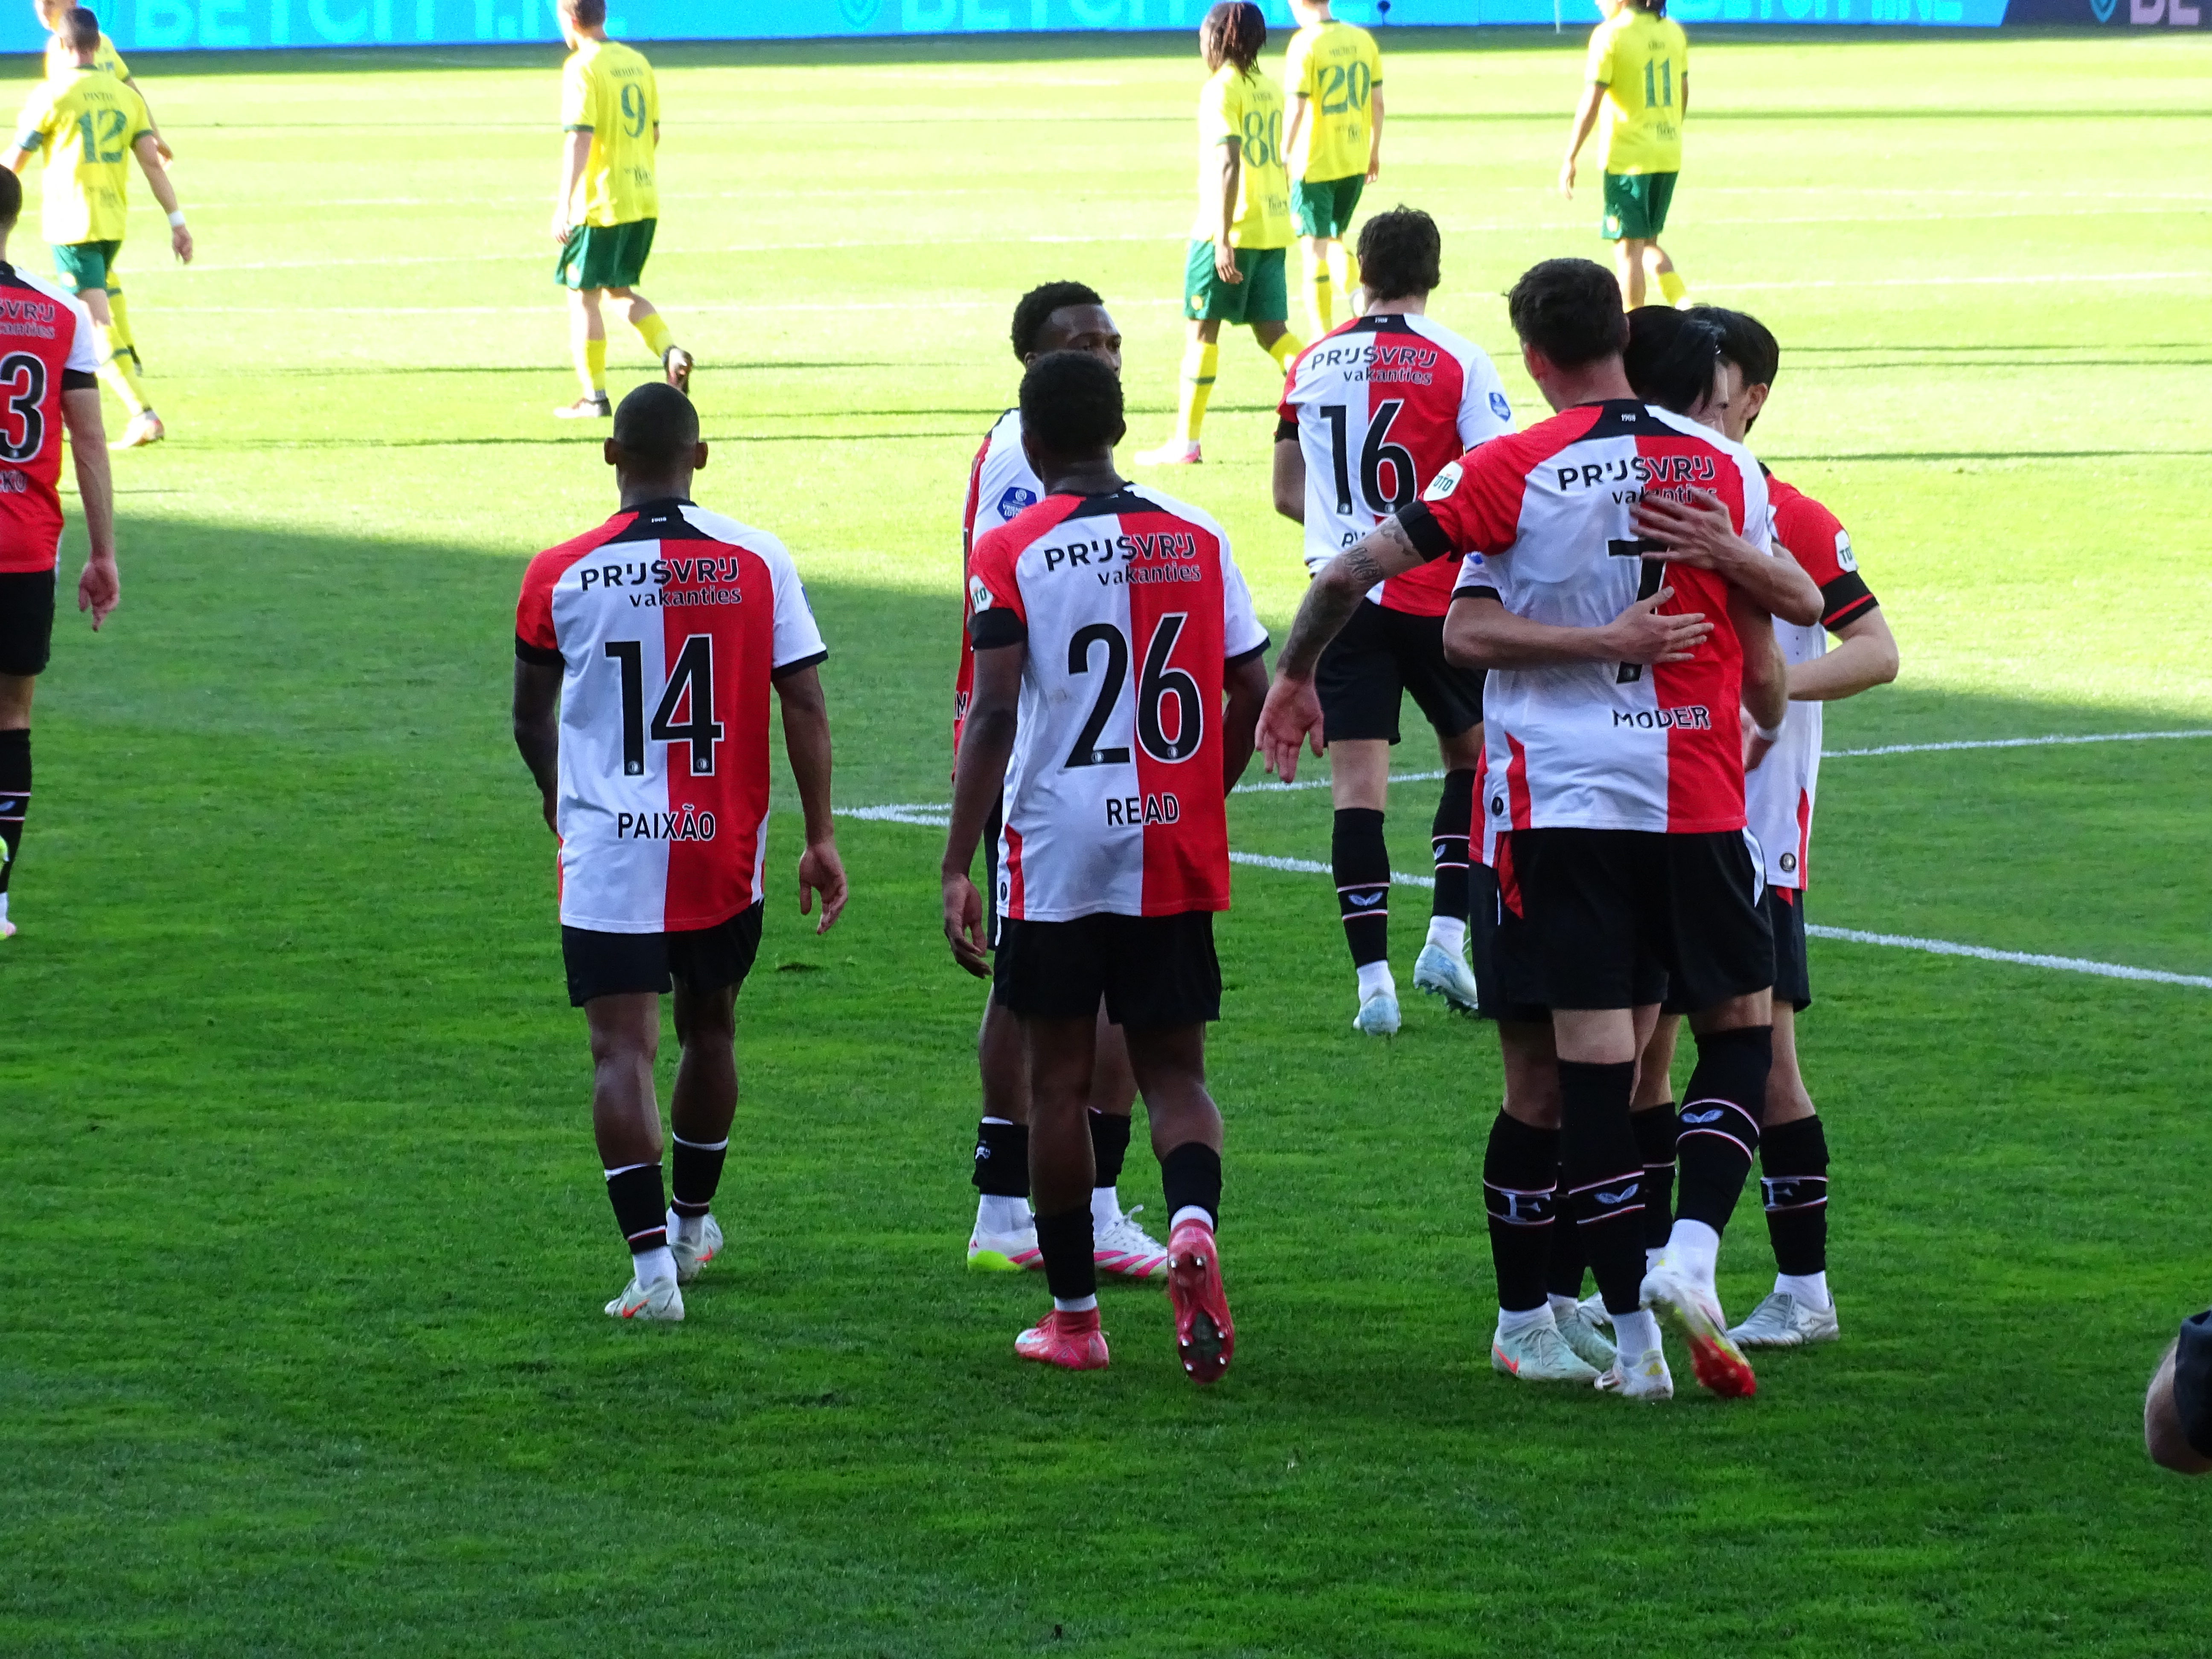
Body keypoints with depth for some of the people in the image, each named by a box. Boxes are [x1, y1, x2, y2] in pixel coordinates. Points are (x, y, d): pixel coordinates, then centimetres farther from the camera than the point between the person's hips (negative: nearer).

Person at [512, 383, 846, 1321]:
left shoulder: (561, 575, -3)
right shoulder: (757, 562, -2)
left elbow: (531, 720, 9)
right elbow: (804, 705, -4)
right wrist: (821, 837, 2)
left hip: (607, 853, -2)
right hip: (725, 853, 2)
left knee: (623, 1051, -3)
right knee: (709, 1030, 22)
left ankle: (652, 1262, -16)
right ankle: (693, 1223, 39)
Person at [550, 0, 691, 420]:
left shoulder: (582, 67, -13)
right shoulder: (637, 62, 10)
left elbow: (579, 137, -21)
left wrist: (564, 204, -23)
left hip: (600, 202, -7)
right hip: (644, 200, 7)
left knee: (583, 295, 4)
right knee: (620, 289, 19)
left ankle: (594, 397, 5)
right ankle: (671, 352, -3)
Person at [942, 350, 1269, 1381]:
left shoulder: (1013, 553, -6)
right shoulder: (1197, 542, 5)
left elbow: (994, 716, -13)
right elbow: (1253, 696, 8)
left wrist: (956, 868, -11)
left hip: (1056, 853, -3)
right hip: (1176, 852, 3)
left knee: (1059, 1079, 9)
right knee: (1172, 1068, 9)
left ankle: (1074, 1315, 15)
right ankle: (1193, 1224, -22)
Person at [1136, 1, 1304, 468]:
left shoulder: (1222, 89, -11)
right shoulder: (1270, 89, 12)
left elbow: (1228, 164, -19)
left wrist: (1223, 239, -21)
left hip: (1231, 227, -7)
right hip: (1274, 227, 7)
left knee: (1202, 329, 1)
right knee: (1271, 331, 9)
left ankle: (1185, 442, 4)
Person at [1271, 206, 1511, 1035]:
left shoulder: (1311, 365, 6)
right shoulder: (1458, 363, -6)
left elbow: (1288, 492, 16)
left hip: (1340, 597, 2)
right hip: (1438, 595, -2)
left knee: (1357, 786, -1)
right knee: (1474, 755, 18)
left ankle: (1373, 979, -6)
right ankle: (1446, 940, 7)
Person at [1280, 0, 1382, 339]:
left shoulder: (1304, 43, -13)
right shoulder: (1363, 40, 4)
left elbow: (1296, 109, -17)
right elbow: (1377, 101, 9)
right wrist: (1374, 151, 20)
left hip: (1314, 163, -6)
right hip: (1355, 164, 6)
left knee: (1315, 248, 0)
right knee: (1336, 239, 21)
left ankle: (1323, 339, -7)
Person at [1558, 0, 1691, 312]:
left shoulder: (1609, 35, -12)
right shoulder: (1673, 32, 7)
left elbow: (1591, 102, -14)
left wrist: (1569, 160, -10)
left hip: (1628, 156, -6)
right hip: (1669, 156, 6)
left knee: (1628, 248, 1)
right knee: (1648, 242, 18)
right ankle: (1686, 306, 0)